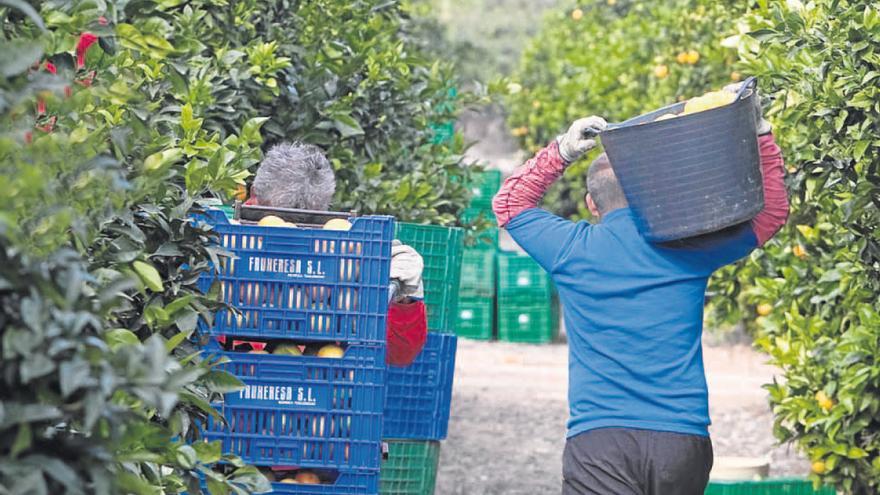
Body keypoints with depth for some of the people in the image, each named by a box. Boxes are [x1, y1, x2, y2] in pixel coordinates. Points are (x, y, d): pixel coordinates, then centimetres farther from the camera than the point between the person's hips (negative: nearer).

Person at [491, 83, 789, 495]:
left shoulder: (572, 251, 5)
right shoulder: (687, 249, 6)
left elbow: (510, 203, 25)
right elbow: (770, 214, 21)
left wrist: (561, 152, 17)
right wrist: (759, 133, 20)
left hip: (597, 444, -2)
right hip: (684, 442, 2)